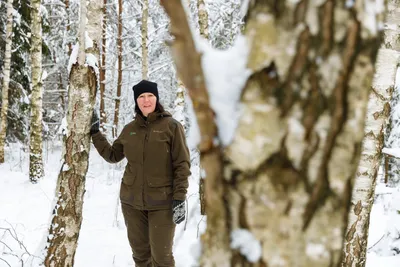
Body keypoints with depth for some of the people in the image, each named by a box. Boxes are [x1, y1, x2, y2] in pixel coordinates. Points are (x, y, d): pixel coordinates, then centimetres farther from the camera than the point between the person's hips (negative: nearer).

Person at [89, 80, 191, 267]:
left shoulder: (171, 126, -5)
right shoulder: (130, 129, 8)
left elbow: (182, 165, -7)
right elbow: (113, 155, 21)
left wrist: (179, 198, -14)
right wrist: (95, 133, 15)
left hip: (162, 202, -5)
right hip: (132, 201, 5)